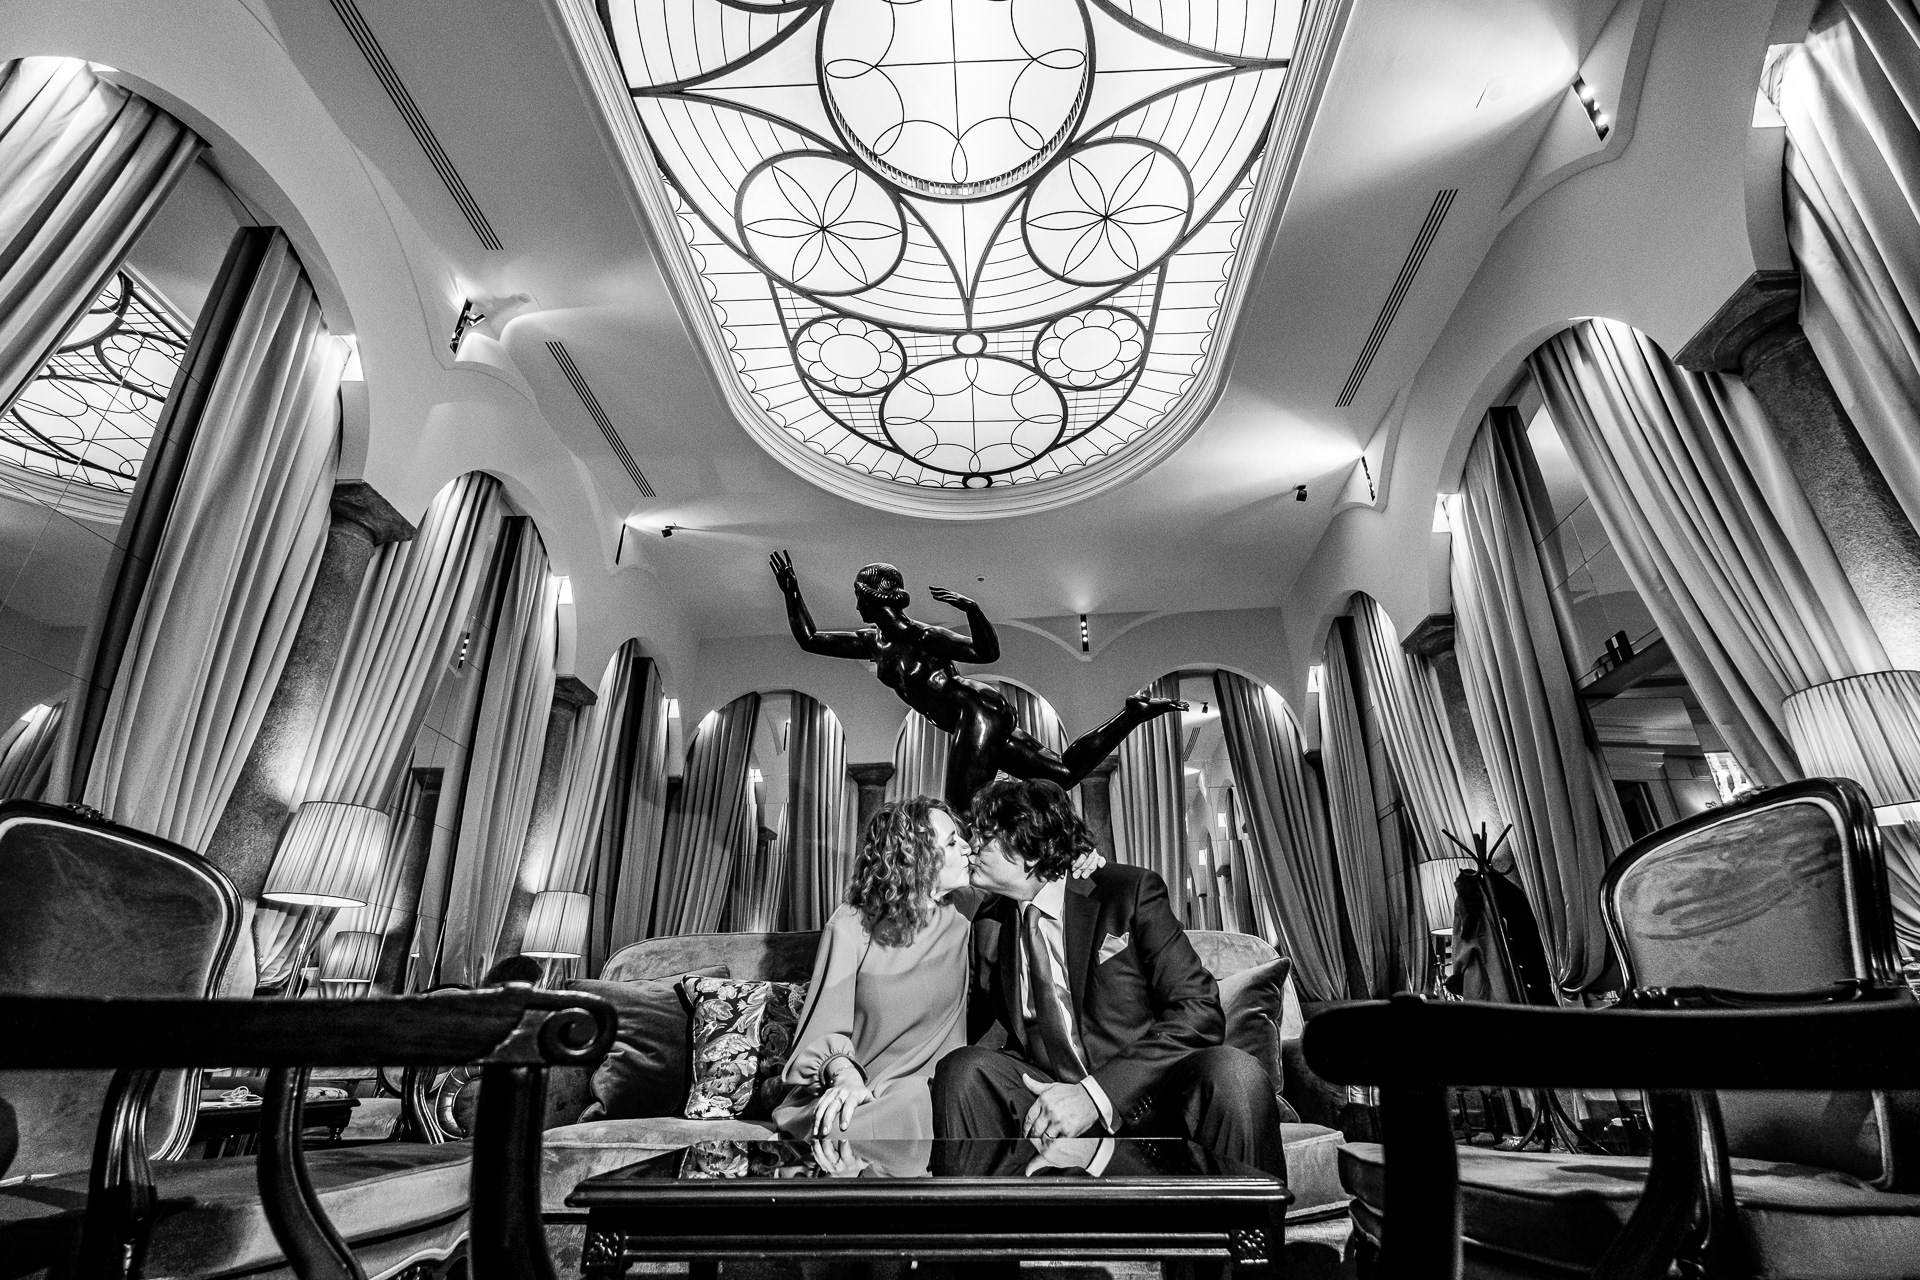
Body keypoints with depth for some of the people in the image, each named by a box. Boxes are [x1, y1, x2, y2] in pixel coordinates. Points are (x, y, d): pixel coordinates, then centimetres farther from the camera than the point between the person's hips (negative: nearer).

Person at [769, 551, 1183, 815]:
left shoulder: (922, 636, -10)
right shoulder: (872, 643, 12)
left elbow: (988, 651, -17)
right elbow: (809, 639, 17)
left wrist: (971, 608, -31)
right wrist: (791, 593, 11)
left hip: (981, 710, -8)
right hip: (973, 724, 8)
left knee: (960, 806, -21)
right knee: (1066, 772, 8)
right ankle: (1133, 712, 15)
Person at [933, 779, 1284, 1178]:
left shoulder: (1130, 891, -5)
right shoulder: (988, 924, 8)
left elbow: (1200, 1013, -11)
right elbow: (967, 1023, 16)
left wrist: (1097, 1092, -21)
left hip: (1144, 1105, -2)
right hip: (1049, 1101, 3)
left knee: (1234, 1075, -32)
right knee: (963, 1067, -25)